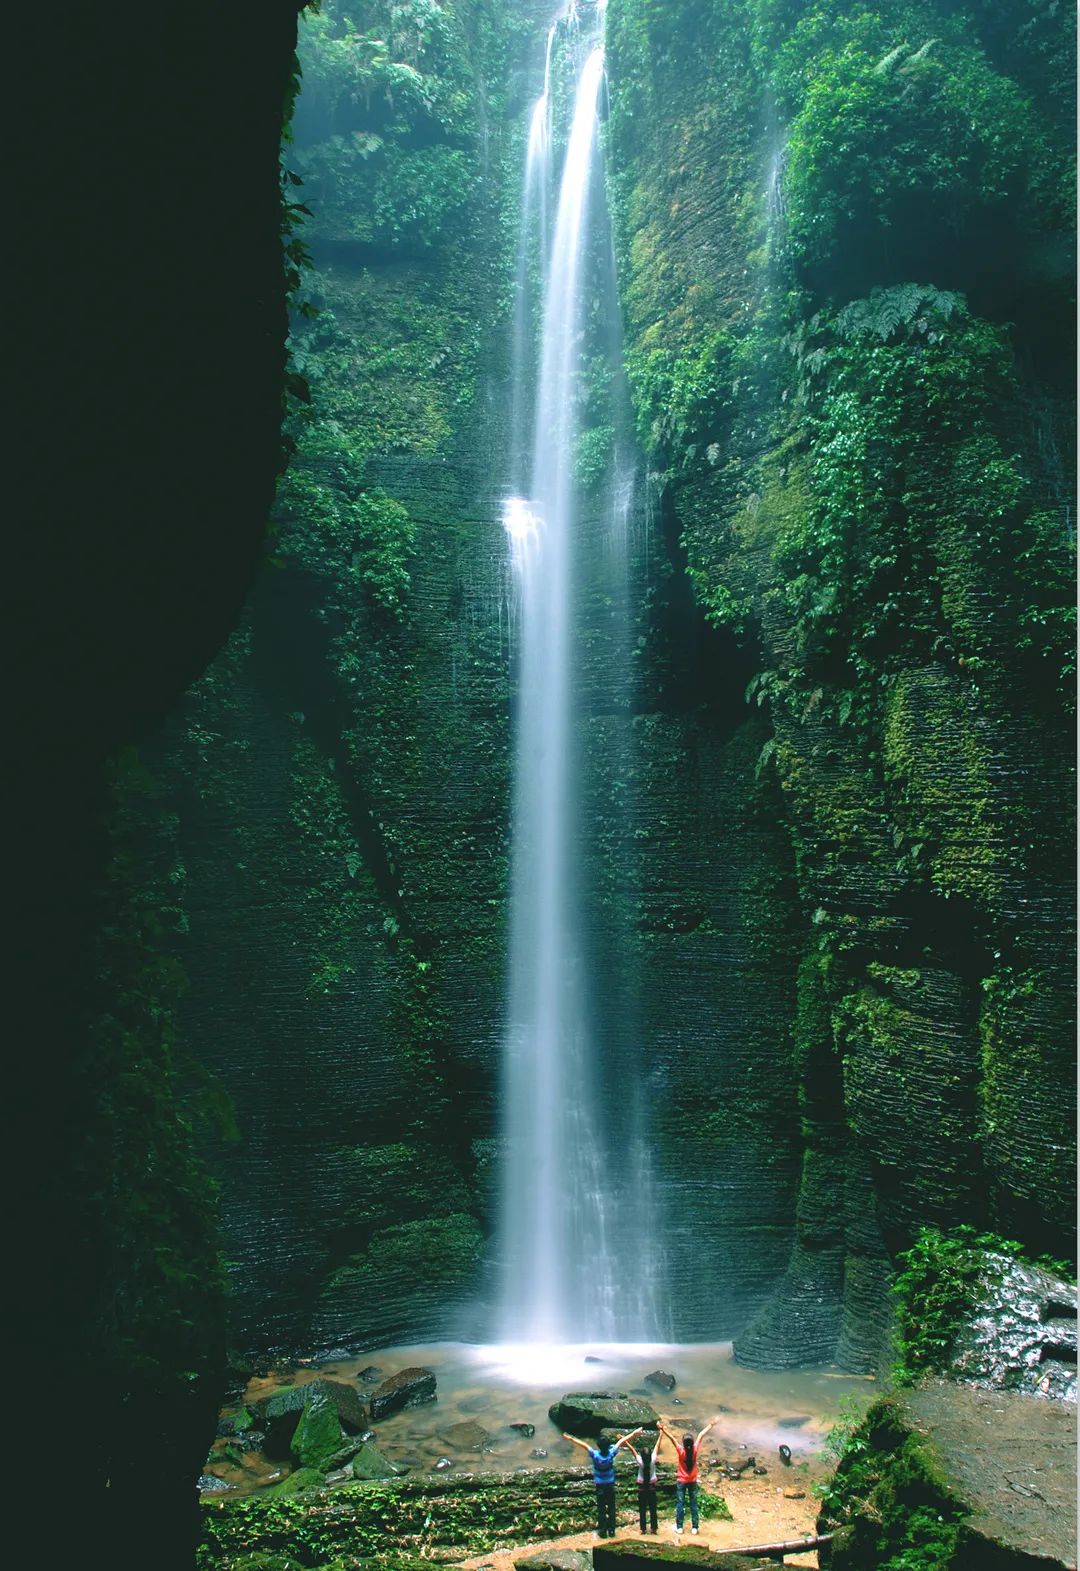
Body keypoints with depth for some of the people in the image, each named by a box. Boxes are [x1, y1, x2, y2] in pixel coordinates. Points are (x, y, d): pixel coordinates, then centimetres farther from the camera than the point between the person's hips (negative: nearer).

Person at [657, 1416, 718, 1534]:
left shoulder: (681, 1451, -22)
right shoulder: (695, 1450, -17)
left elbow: (672, 1438, -26)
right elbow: (701, 1435, -8)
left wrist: (663, 1429, -31)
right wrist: (710, 1425, -3)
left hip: (681, 1481, -2)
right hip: (693, 1481, 2)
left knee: (680, 1504, 8)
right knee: (693, 1504, 11)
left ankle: (679, 1527, 13)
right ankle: (694, 1527, 15)